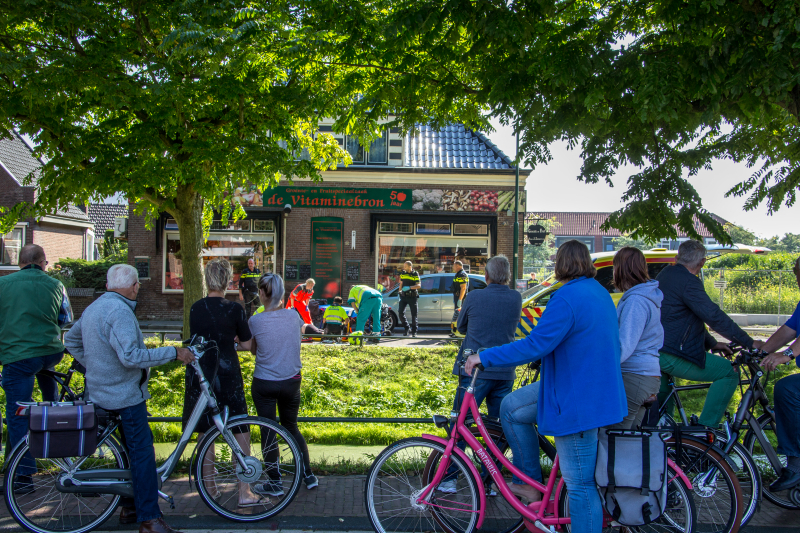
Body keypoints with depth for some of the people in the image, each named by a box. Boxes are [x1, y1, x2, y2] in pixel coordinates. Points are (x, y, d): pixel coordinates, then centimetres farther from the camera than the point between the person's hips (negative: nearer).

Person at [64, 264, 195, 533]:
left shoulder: (93, 308, 12)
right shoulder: (120, 312, -21)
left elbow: (71, 340, 25)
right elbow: (131, 357, -29)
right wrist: (173, 353, -25)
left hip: (101, 392, 10)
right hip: (125, 395, -10)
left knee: (134, 449, 19)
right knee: (142, 453, -7)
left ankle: (130, 506, 27)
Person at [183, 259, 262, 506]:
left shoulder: (195, 308, 3)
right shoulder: (234, 309, -7)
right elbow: (247, 345, -1)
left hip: (199, 374, 3)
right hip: (227, 373, -3)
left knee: (205, 431, 13)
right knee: (240, 430, 5)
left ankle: (209, 487, 24)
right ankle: (244, 492, 4)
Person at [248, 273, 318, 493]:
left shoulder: (256, 321, -14)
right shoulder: (293, 316, -6)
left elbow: (253, 349, 1)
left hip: (264, 384, -3)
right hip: (291, 382, 3)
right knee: (292, 428, 20)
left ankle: (275, 483, 16)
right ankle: (308, 476, 24)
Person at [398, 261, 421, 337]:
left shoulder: (415, 274, -5)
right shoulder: (403, 273, 10)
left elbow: (419, 285, -13)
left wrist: (409, 287, -25)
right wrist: (399, 292, 13)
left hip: (412, 297, -4)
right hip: (404, 296, 4)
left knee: (414, 314, 1)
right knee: (401, 312, -7)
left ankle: (414, 332, 12)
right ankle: (407, 328, 10)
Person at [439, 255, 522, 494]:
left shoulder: (474, 298, -6)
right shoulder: (516, 299, 2)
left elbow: (461, 327, 9)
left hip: (475, 371, -3)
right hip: (505, 373, 3)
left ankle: (449, 479, 9)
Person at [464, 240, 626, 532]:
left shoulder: (567, 297, -21)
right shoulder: (601, 293, 10)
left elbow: (535, 345, -26)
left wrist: (484, 357, -18)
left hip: (579, 401, -10)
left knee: (580, 486, 0)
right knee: (511, 406, 13)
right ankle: (530, 481, 18)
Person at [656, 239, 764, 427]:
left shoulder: (665, 275, 15)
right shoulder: (688, 281, -16)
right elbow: (714, 316, -21)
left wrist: (712, 344, 22)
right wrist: (749, 343, -13)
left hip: (653, 351, 10)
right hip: (672, 355, -10)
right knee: (730, 372, -3)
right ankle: (705, 429, -3)